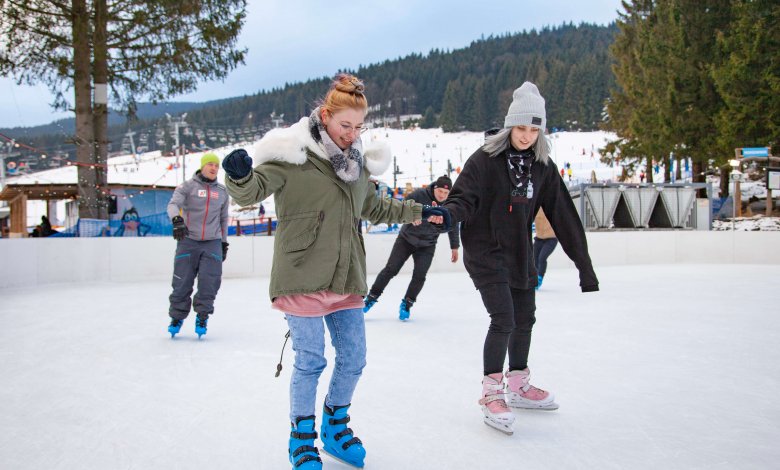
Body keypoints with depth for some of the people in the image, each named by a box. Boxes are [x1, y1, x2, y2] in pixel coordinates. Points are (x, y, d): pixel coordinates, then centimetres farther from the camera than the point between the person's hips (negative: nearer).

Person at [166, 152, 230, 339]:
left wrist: (224, 243, 20)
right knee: (182, 282, -1)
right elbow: (173, 204, -15)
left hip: (212, 243, 3)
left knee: (209, 281, -7)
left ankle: (202, 317, 11)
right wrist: (177, 220, -36)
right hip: (188, 241, -2)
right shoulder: (188, 186, 0)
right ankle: (177, 316, 17)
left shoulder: (222, 191, 14)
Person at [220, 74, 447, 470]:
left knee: (353, 358, 12)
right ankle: (301, 437, 23)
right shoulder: (292, 156, -10)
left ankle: (335, 425, 36)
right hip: (302, 278, -6)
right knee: (310, 360, 0)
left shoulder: (358, 163, 11)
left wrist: (419, 213, 27)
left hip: (346, 279, 7)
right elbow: (253, 191, -19)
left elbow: (375, 208, 26)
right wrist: (241, 176, -41)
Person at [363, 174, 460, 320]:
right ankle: (371, 297, 13)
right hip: (406, 239, -2)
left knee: (419, 276, -7)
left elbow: (453, 227, 5)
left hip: (427, 246, 2)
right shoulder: (419, 195, -19)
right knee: (390, 269, -1)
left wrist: (455, 247, 11)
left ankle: (406, 305, 13)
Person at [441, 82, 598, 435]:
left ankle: (518, 385, 35)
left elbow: (562, 216, 1)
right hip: (486, 253, -6)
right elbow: (464, 199, -17)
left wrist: (584, 263, 2)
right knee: (504, 321, -12)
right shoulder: (485, 160, -13)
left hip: (520, 255, 6)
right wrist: (446, 214, -41)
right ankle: (492, 393, 5)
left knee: (525, 319, 15)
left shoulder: (542, 167, 1)